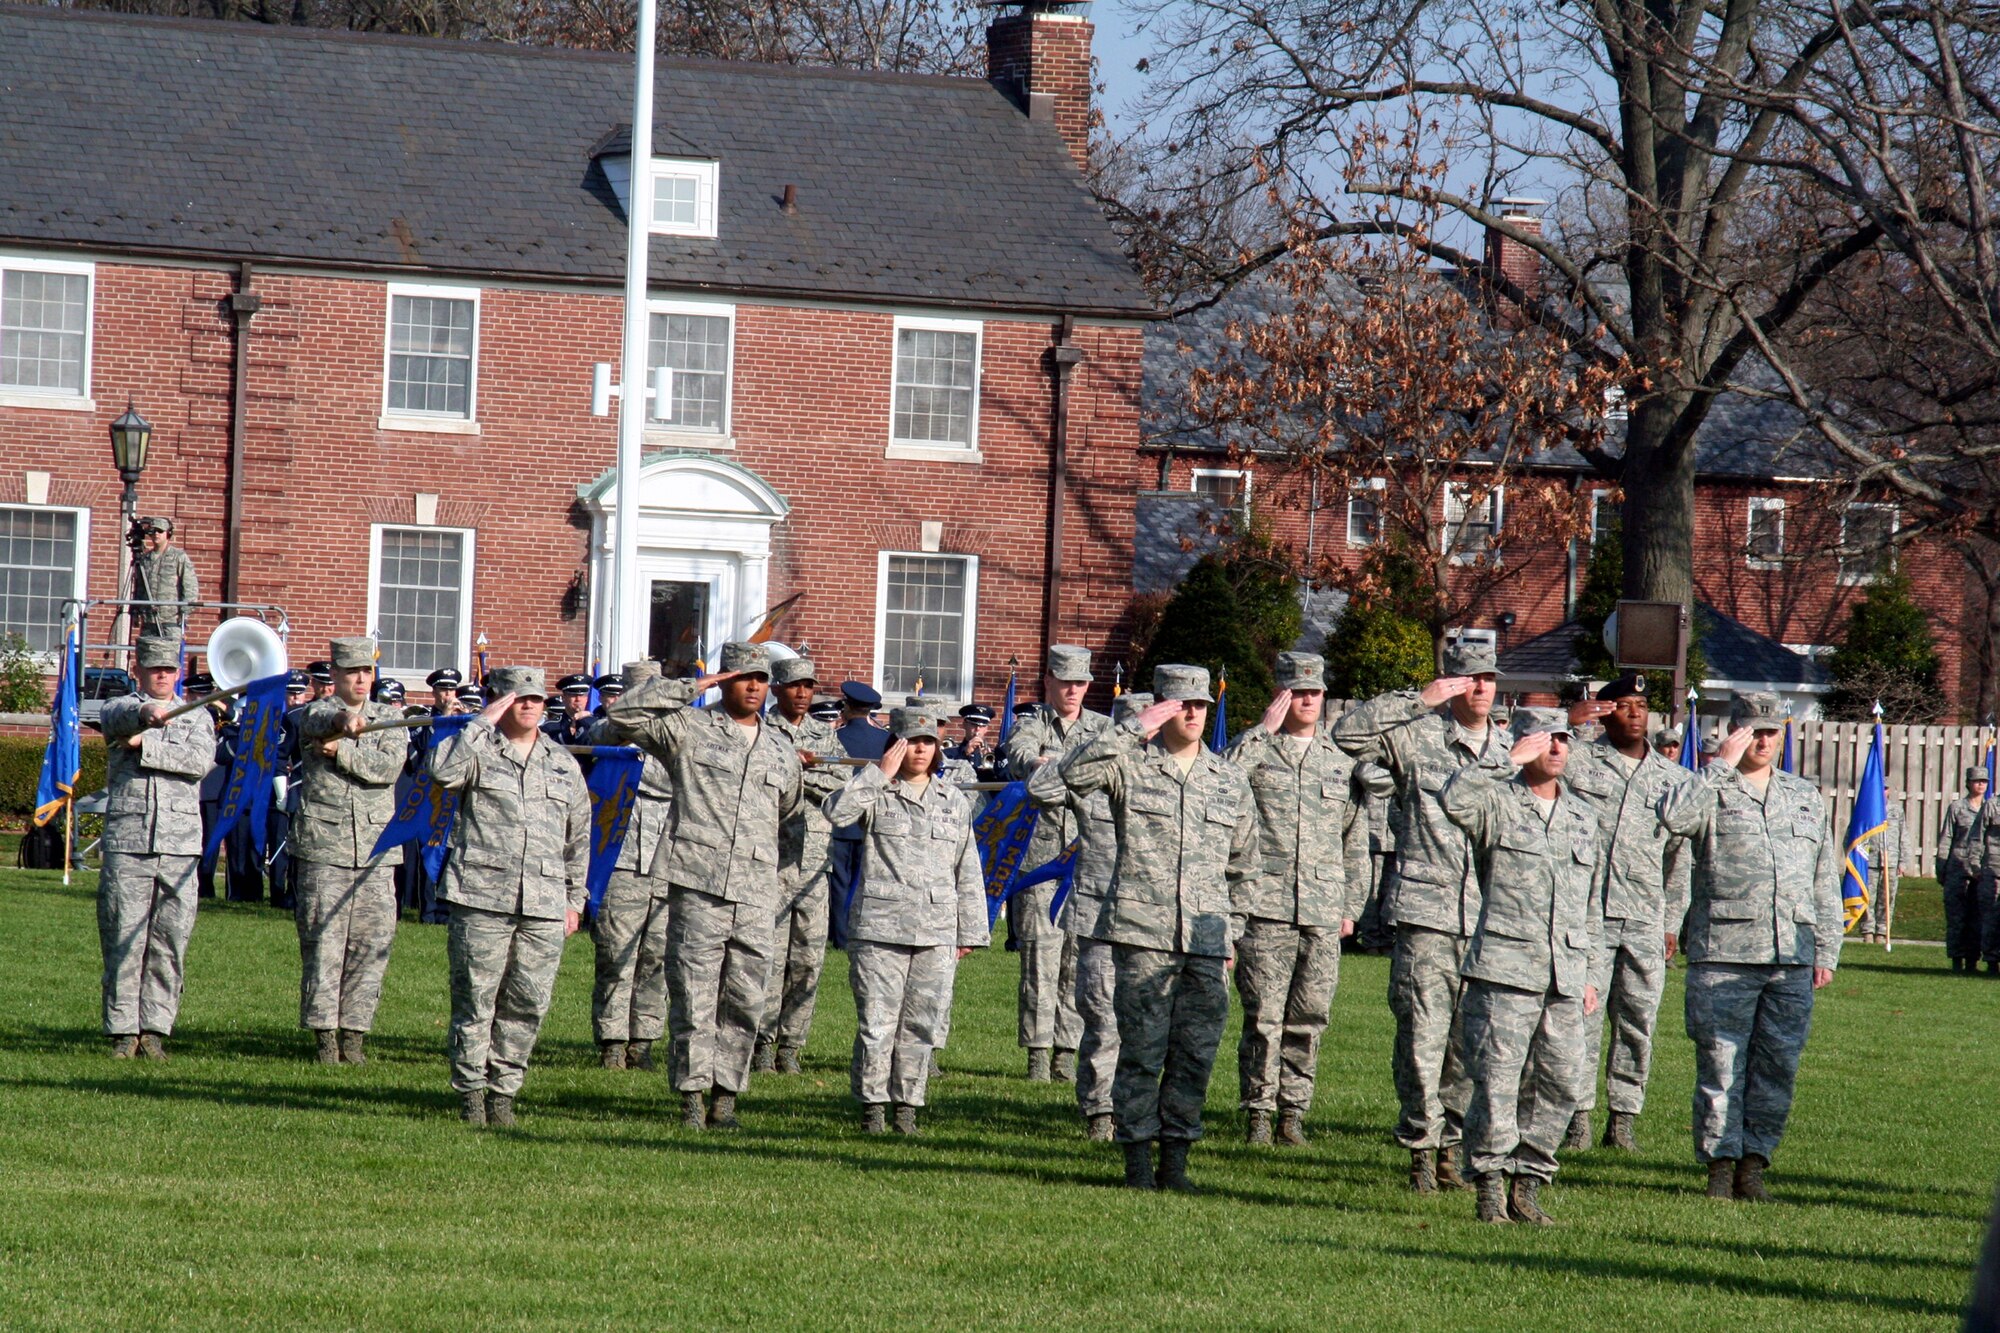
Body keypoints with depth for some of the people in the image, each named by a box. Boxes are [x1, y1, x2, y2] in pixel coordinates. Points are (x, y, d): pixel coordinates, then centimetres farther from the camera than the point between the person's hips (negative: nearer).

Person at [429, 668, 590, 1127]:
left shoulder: (563, 764, 17)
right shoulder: (479, 750, 4)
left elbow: (578, 836, 22)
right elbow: (443, 770, -19)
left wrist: (575, 898, 18)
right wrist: (482, 722, -13)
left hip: (544, 906, 4)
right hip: (482, 899, -4)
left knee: (529, 1003, 2)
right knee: (475, 999, -2)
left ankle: (504, 1090, 11)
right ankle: (470, 1091, 7)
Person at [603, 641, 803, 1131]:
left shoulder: (782, 750, 19)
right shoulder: (688, 728, 5)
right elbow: (623, 716, -6)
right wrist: (689, 688, -5)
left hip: (756, 894, 4)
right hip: (697, 887, -4)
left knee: (745, 1000, 2)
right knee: (694, 995, -5)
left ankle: (726, 1096, 8)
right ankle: (692, 1094, -1)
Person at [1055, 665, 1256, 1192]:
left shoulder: (1230, 780, 13)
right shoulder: (1130, 764, 1)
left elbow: (1241, 860, 25)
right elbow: (1073, 772, -18)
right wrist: (1135, 730, -18)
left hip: (1206, 937, 4)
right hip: (1142, 933, -4)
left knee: (1196, 1054, 4)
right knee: (1142, 1050, -2)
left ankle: (1175, 1158, 12)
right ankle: (1137, 1160, 5)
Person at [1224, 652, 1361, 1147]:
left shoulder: (1341, 763, 15)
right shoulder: (1255, 750, 3)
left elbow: (1353, 841, 20)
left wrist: (1350, 906, 16)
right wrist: (1264, 730, -15)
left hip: (1322, 915, 3)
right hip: (1264, 907, -3)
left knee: (1309, 1019, 4)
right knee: (1263, 1017, -4)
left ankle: (1293, 1113, 12)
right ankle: (1257, 1112, 3)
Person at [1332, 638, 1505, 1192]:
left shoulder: (1505, 753, 15)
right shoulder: (1415, 736, 1)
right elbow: (1347, 733, -13)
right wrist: (1419, 700, -14)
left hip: (1487, 922, 4)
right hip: (1425, 915, -4)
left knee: (1472, 1043, 6)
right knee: (1423, 1038, -7)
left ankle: (1449, 1147, 15)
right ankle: (1420, 1150, 0)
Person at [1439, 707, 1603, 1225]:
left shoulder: (1585, 817, 19)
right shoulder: (1496, 802, 2)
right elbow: (1453, 798, -23)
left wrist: (1588, 973, 22)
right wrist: (1510, 761, -16)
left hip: (1564, 981, 5)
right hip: (1504, 972, -5)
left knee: (1560, 1084, 2)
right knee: (1497, 1083, -7)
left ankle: (1527, 1183, 12)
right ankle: (1491, 1187, 1)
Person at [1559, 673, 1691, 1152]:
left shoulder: (1673, 778, 14)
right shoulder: (1578, 761, 5)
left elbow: (1680, 856, 17)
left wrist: (1673, 922, 14)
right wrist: (1565, 722, -14)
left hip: (1645, 922, 3)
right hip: (1586, 913, -3)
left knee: (1638, 1022, 2)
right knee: (1581, 1018, -5)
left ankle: (1623, 1118, 8)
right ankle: (1579, 1115, 0)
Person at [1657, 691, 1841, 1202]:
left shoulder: (1807, 798, 19)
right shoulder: (1712, 791, 5)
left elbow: (1826, 882, 21)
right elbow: (1674, 815, -19)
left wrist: (1826, 950, 14)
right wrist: (1722, 766, -11)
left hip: (1792, 961, 4)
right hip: (1723, 954, -4)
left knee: (1777, 1066, 2)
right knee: (1720, 1064, -3)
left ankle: (1753, 1165, 9)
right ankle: (1720, 1164, 3)